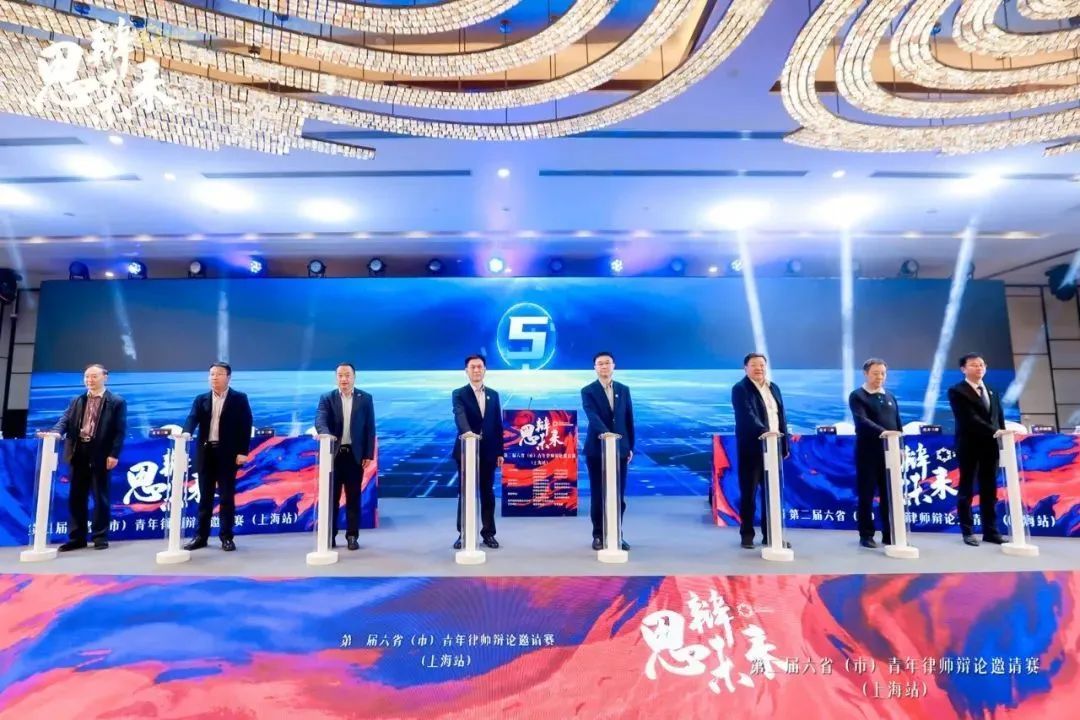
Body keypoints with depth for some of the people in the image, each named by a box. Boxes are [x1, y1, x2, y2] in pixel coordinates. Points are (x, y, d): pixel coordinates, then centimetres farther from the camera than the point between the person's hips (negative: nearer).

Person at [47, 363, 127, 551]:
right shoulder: (76, 402, 14)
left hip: (101, 455, -5)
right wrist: (56, 432, -20)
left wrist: (114, 454, -14)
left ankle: (100, 537, 11)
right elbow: (65, 421, 4)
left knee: (100, 497, 3)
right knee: (76, 497, 9)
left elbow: (120, 430, -6)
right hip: (79, 454, 5)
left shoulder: (117, 402, -1)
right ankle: (77, 538, 18)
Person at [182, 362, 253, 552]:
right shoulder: (201, 399, 10)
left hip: (228, 453, -3)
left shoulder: (239, 399, 1)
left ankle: (226, 537, 11)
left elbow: (245, 426, -4)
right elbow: (192, 419, -5)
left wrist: (243, 451, -11)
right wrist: (185, 433, -27)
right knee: (205, 496, 10)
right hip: (206, 452, 3)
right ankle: (201, 536, 19)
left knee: (227, 496, 2)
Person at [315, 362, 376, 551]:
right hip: (334, 453, 0)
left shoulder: (365, 398, 3)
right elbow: (320, 419, -14)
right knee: (332, 496, 8)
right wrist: (325, 433, -37)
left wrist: (369, 454, -3)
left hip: (355, 454, 0)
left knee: (353, 497, 6)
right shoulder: (327, 398, 3)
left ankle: (352, 536, 14)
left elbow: (370, 428, 2)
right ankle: (330, 535, 18)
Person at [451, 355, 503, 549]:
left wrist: (500, 451, 4)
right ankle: (463, 533, 16)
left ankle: (488, 533, 19)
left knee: (487, 492, 8)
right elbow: (460, 416, -22)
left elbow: (498, 424, 9)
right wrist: (467, 431, -43)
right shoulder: (459, 394, -2)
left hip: (488, 451, 3)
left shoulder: (493, 395, 9)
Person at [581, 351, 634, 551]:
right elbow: (592, 415, -20)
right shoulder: (588, 391, -3)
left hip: (620, 448, 3)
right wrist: (604, 432, -37)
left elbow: (629, 419, 11)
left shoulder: (624, 390, 9)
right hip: (597, 449, -3)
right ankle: (599, 536, 16)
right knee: (598, 495, 4)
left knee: (619, 495, 6)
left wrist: (630, 446, 8)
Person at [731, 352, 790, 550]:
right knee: (748, 493, 1)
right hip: (752, 448, -6)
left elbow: (781, 417, 16)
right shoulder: (740, 389, -7)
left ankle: (770, 534, 19)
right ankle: (747, 534, 11)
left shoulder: (773, 387, 15)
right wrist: (764, 431, -38)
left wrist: (784, 444, 11)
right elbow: (747, 415, -22)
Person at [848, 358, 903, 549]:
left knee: (889, 494, 7)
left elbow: (898, 424, 16)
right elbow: (862, 420, -17)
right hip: (868, 452, -5)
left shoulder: (890, 397, 15)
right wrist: (882, 432, -31)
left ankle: (889, 534, 16)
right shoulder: (857, 396, -3)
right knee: (866, 494, 1)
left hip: (890, 451, 5)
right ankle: (866, 535, 9)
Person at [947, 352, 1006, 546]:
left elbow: (999, 418, 13)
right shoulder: (957, 391, -7)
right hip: (969, 447, -6)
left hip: (990, 446, 6)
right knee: (967, 489, 3)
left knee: (989, 490, 9)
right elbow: (970, 418, -17)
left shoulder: (992, 392, 15)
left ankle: (990, 531, 17)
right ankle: (968, 532, 10)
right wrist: (994, 431, -25)